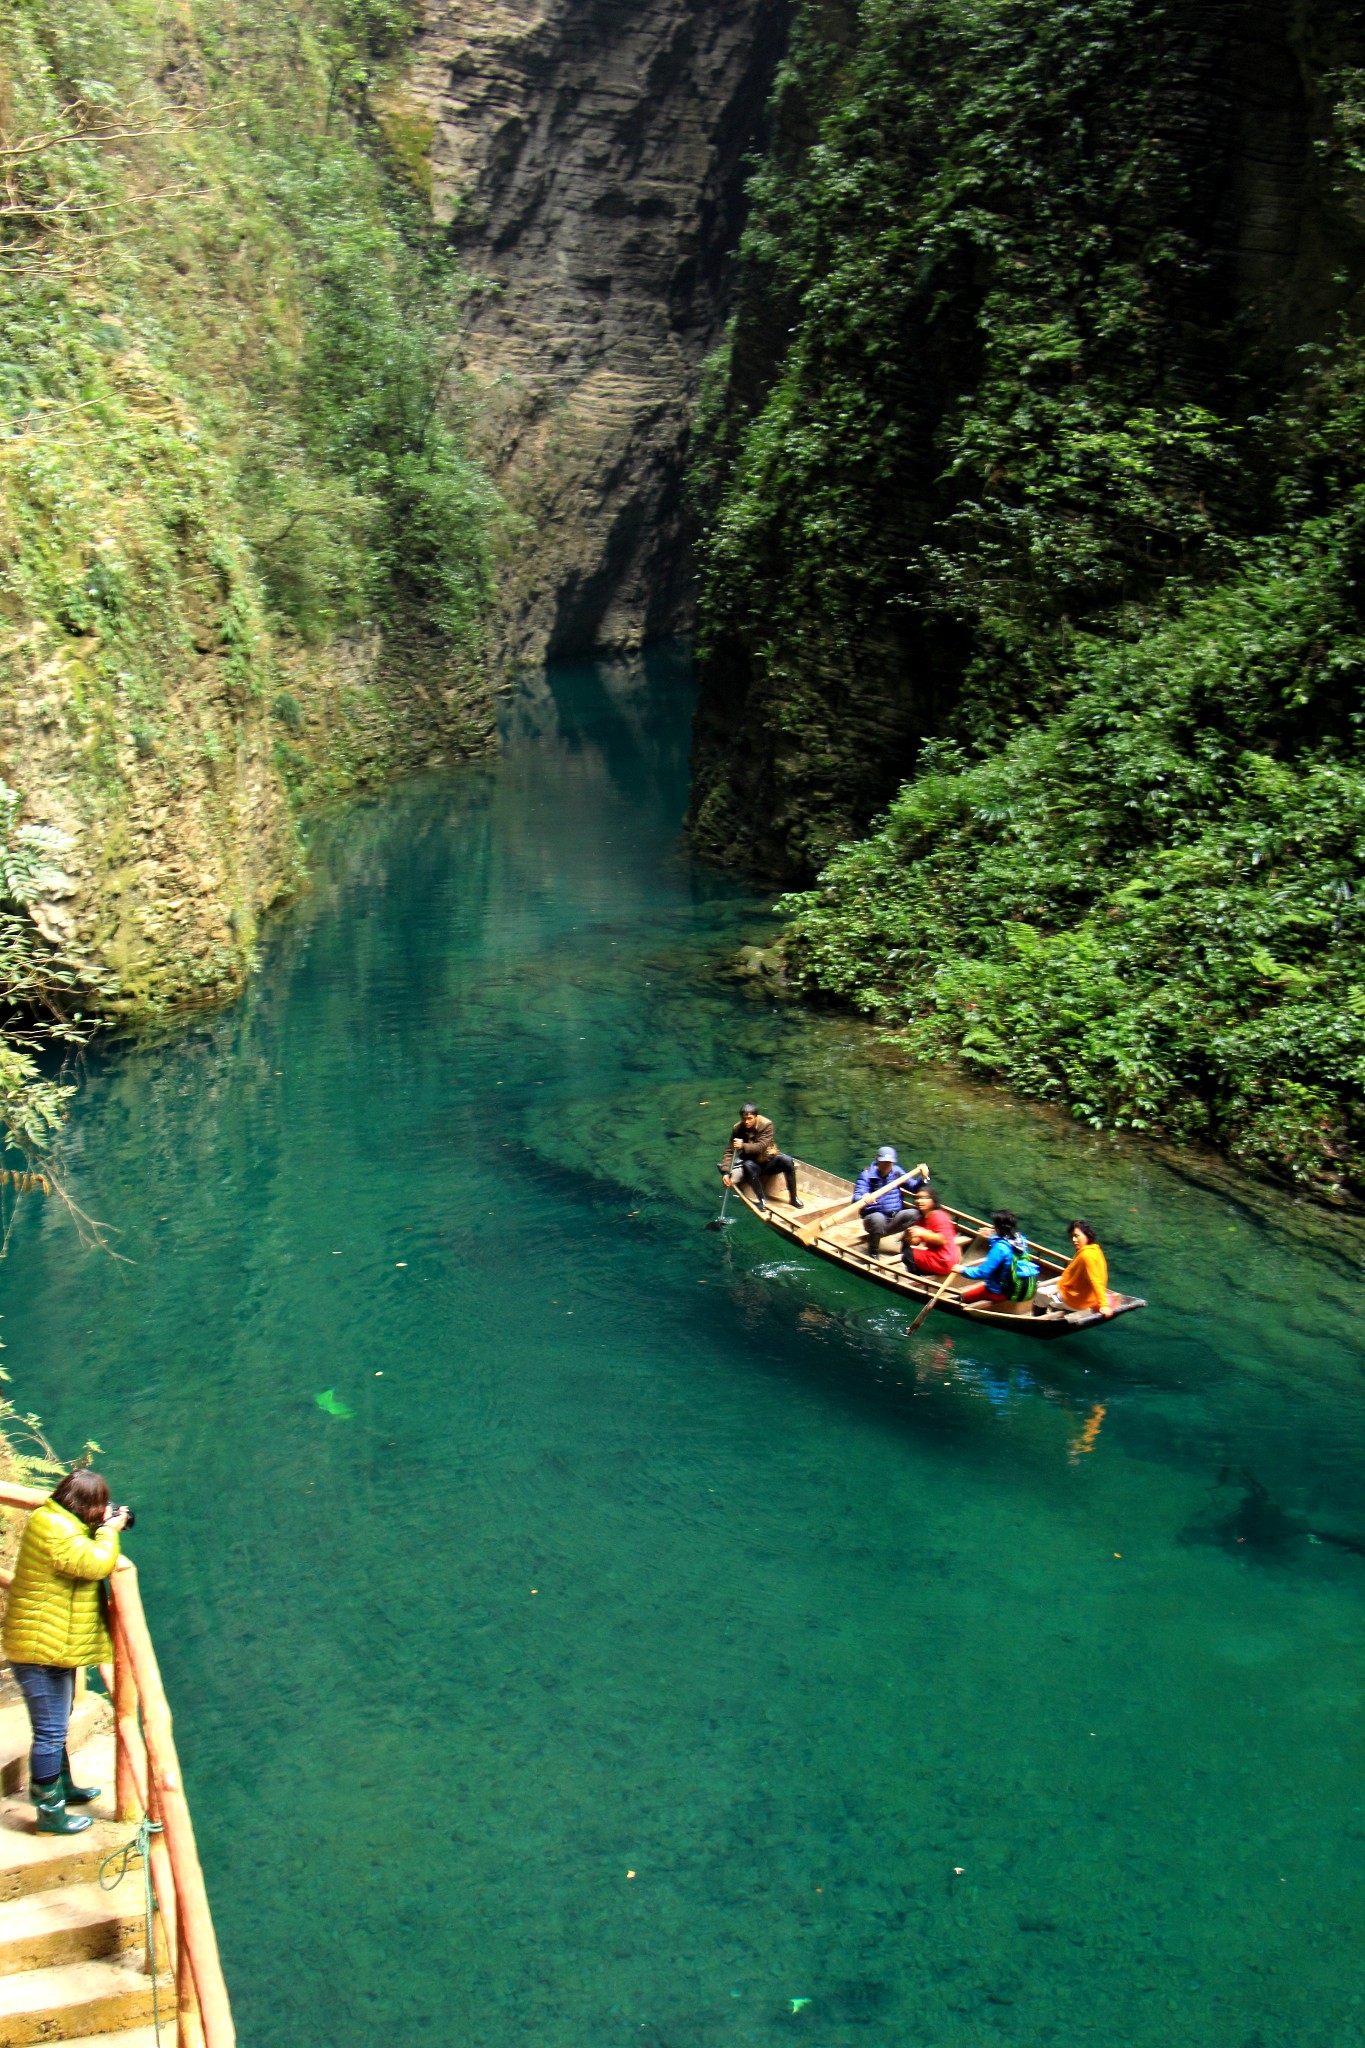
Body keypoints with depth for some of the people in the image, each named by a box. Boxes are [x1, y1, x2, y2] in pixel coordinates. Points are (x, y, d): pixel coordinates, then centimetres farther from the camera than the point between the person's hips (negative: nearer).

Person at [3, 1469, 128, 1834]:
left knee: (56, 1728, 25)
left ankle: (63, 1787, 40)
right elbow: (95, 1564, -29)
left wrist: (104, 1529, 7)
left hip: (54, 1650, 11)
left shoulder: (62, 1524, 11)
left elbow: (85, 1560, 22)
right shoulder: (53, 1528, -23)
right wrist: (109, 1530, -14)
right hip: (43, 1652, -11)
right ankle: (49, 1812, 5)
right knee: (50, 1732, -3)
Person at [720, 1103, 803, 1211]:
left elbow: (761, 1146, -27)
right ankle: (762, 1200, -27)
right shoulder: (738, 1129, -10)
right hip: (753, 1163, 0)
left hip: (769, 1161, 0)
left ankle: (793, 1198, -19)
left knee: (787, 1160, -30)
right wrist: (726, 1172, -26)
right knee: (748, 1166, -36)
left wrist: (743, 1146, -43)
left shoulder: (766, 1124, -17)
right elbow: (729, 1152, -13)